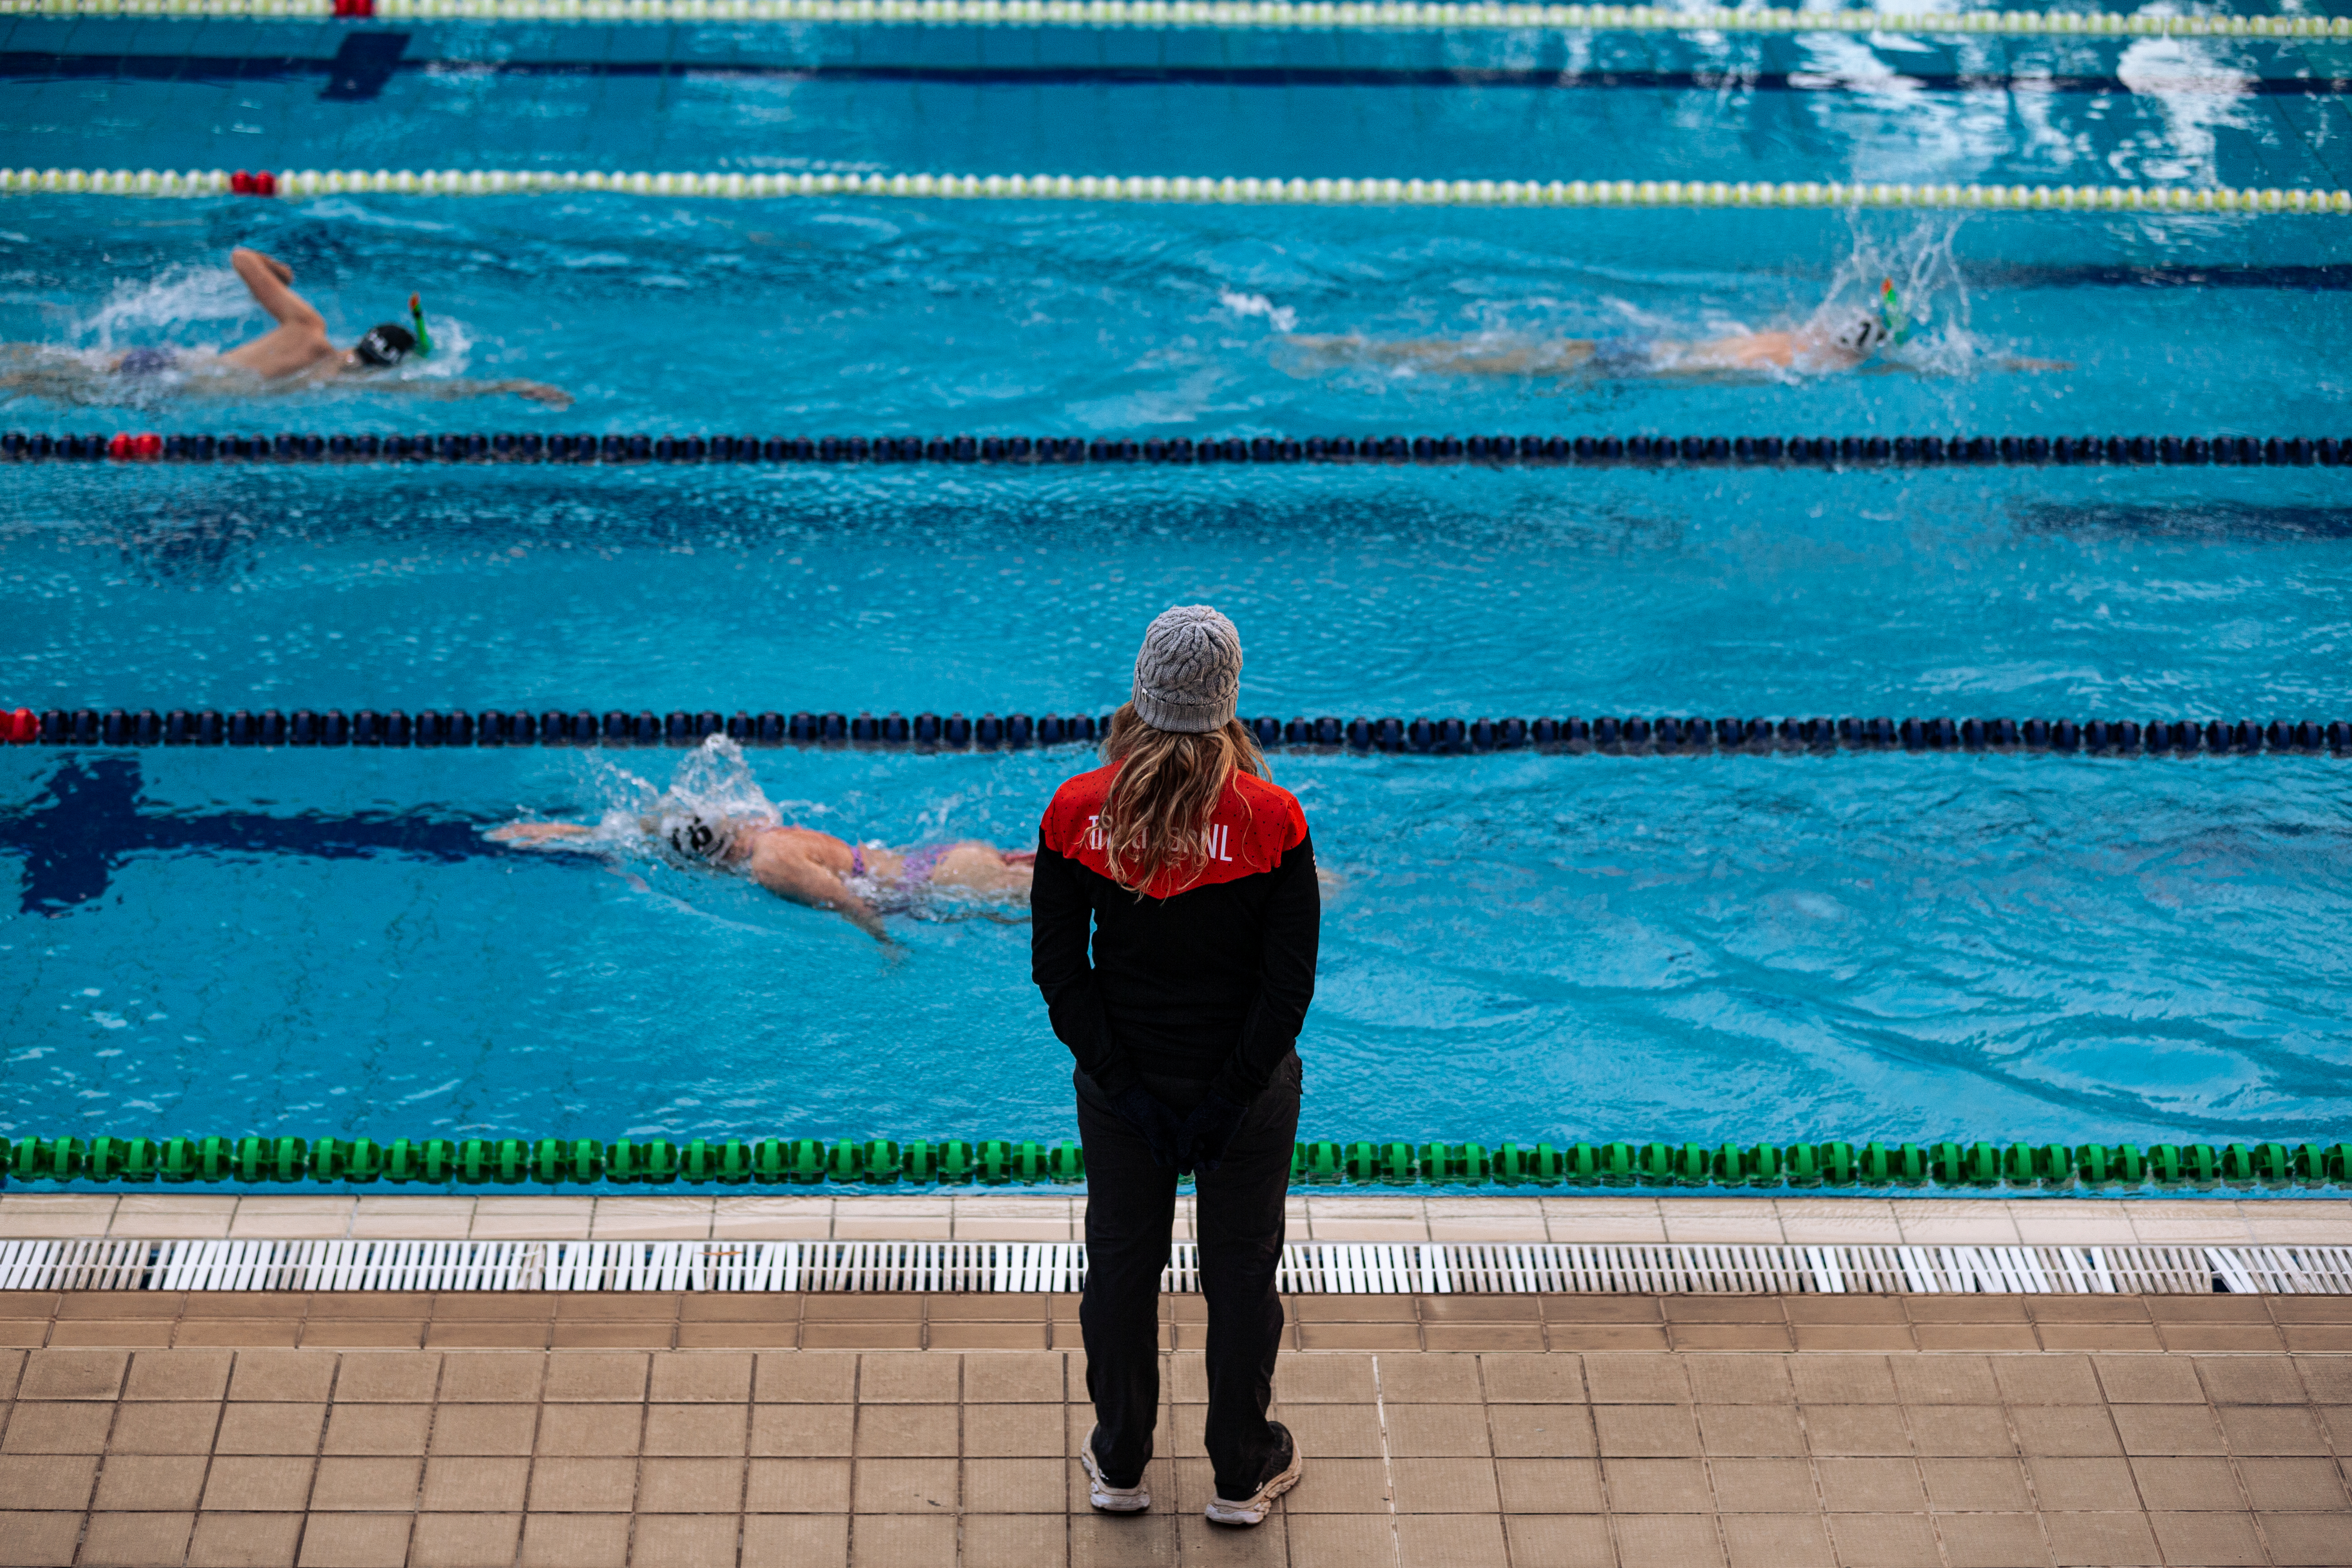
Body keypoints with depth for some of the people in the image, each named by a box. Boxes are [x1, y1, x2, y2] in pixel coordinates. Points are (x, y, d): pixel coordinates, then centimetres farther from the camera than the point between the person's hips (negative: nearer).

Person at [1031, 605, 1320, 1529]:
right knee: (1241, 1268, 14)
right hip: (1246, 1086, -1)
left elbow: (1058, 966, -9)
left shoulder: (1077, 812, -12)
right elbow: (1290, 983, -15)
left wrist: (1124, 1085, -5)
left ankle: (1119, 1463, 31)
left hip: (1122, 1087, 2)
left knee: (1121, 1261, 17)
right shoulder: (1272, 819, -16)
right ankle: (1242, 1472, 27)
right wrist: (1229, 1097, -8)